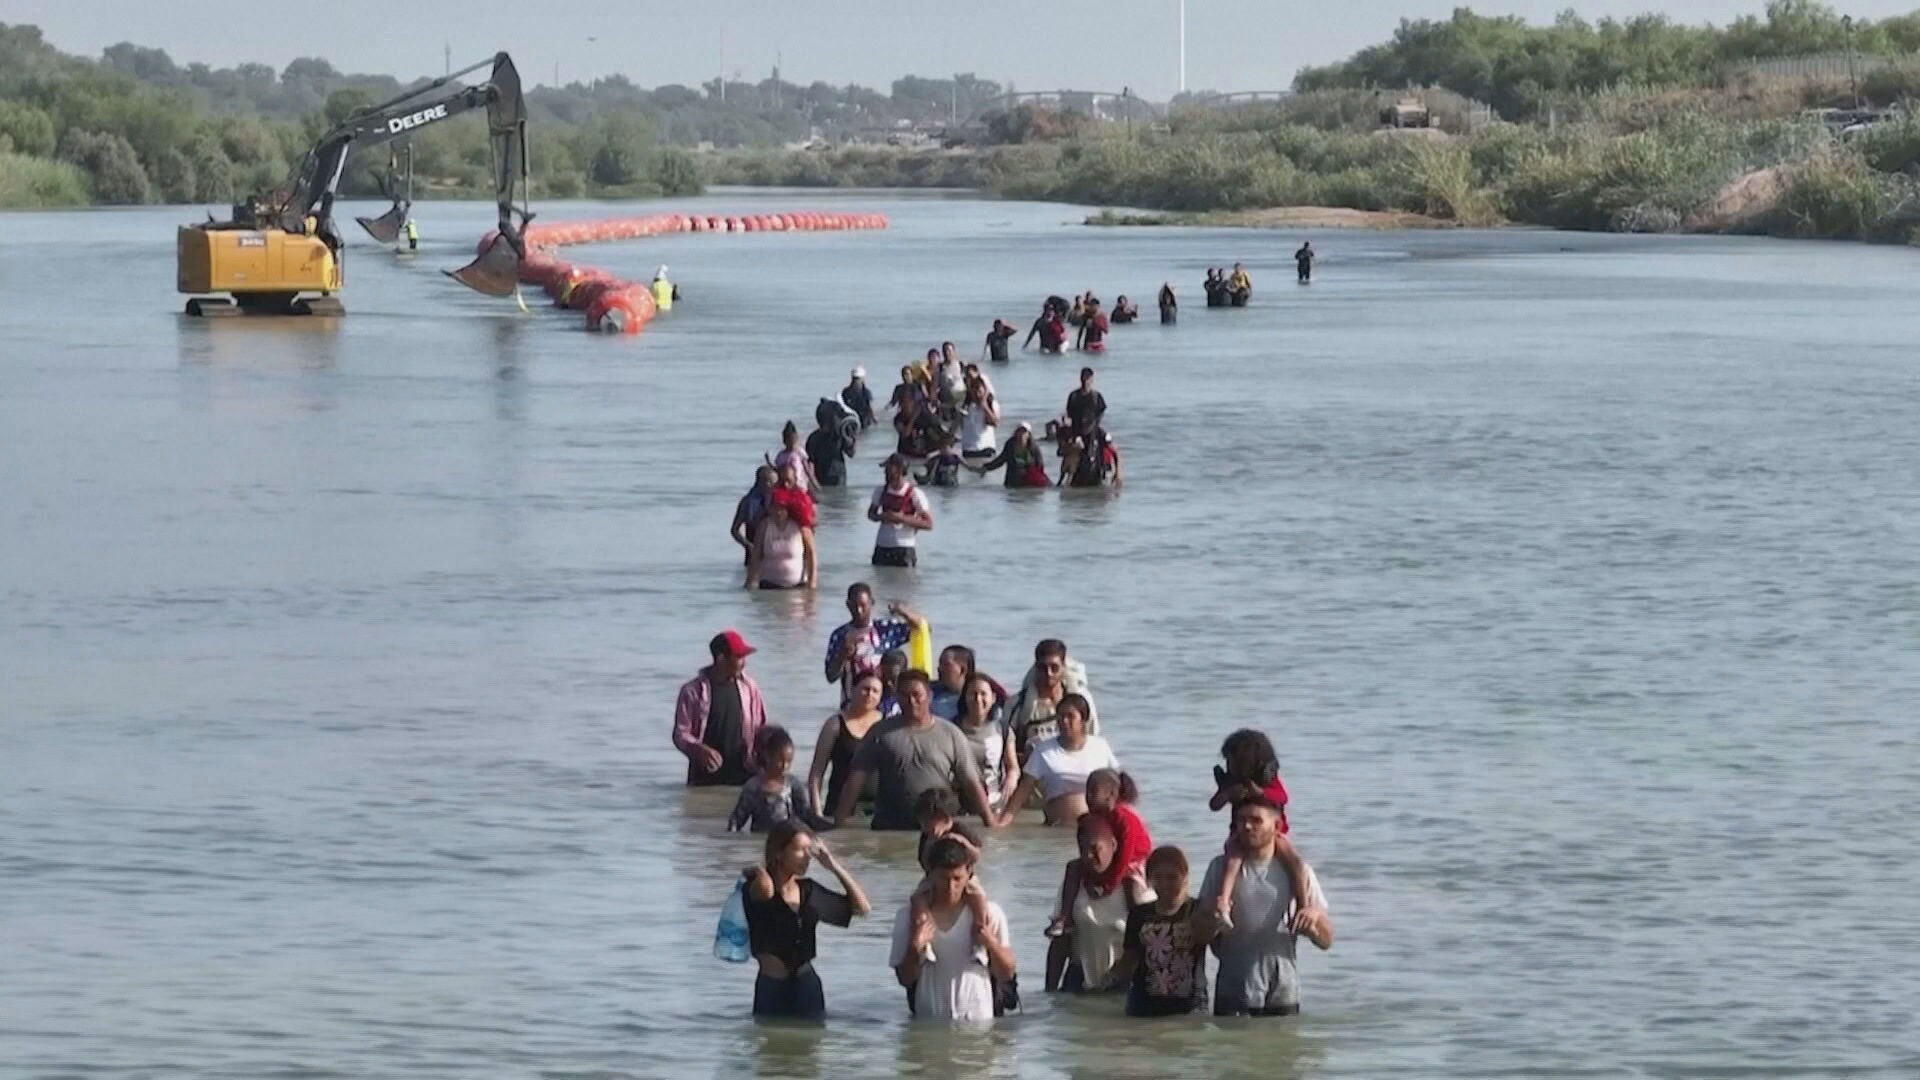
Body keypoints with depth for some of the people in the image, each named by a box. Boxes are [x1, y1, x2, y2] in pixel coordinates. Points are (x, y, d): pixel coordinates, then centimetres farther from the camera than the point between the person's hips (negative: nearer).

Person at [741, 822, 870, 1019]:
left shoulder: (808, 890, 9)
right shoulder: (756, 888, -9)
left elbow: (862, 907, 14)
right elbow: (765, 889, -37)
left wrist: (835, 867, 6)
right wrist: (758, 872, -13)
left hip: (807, 986, 5)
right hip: (772, 988, -5)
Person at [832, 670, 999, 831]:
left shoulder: (951, 735, 5)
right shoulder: (881, 733, 6)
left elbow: (971, 783, 5)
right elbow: (856, 778, 2)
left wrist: (990, 821, -1)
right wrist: (840, 820, -5)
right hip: (888, 829, 1)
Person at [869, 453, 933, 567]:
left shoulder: (914, 494, -9)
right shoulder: (881, 491, 5)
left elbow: (928, 524, -9)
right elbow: (871, 514, 19)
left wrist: (902, 518, -20)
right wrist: (881, 517, -6)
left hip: (904, 549, -5)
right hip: (882, 548, 5)